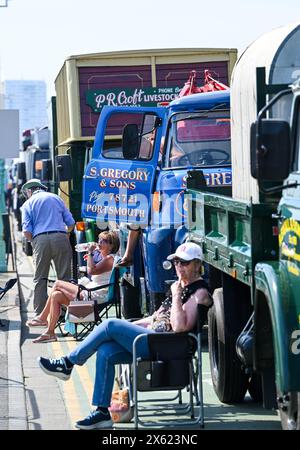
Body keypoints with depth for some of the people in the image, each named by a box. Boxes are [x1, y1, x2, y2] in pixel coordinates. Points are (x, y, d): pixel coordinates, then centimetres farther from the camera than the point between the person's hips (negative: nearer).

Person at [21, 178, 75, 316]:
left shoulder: (28, 204, 11)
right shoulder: (56, 198, 19)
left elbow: (26, 231, -1)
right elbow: (71, 223, 14)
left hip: (40, 239, -1)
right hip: (61, 238, 1)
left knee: (40, 278, 6)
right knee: (64, 277, 3)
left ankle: (40, 314, 3)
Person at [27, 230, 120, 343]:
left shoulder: (109, 259, -12)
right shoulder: (103, 258, 20)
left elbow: (91, 270, -24)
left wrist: (90, 253, -12)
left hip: (95, 296, -11)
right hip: (90, 293, 11)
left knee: (57, 284, -10)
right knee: (56, 295, 2)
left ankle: (42, 318, 0)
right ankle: (50, 333, 1)